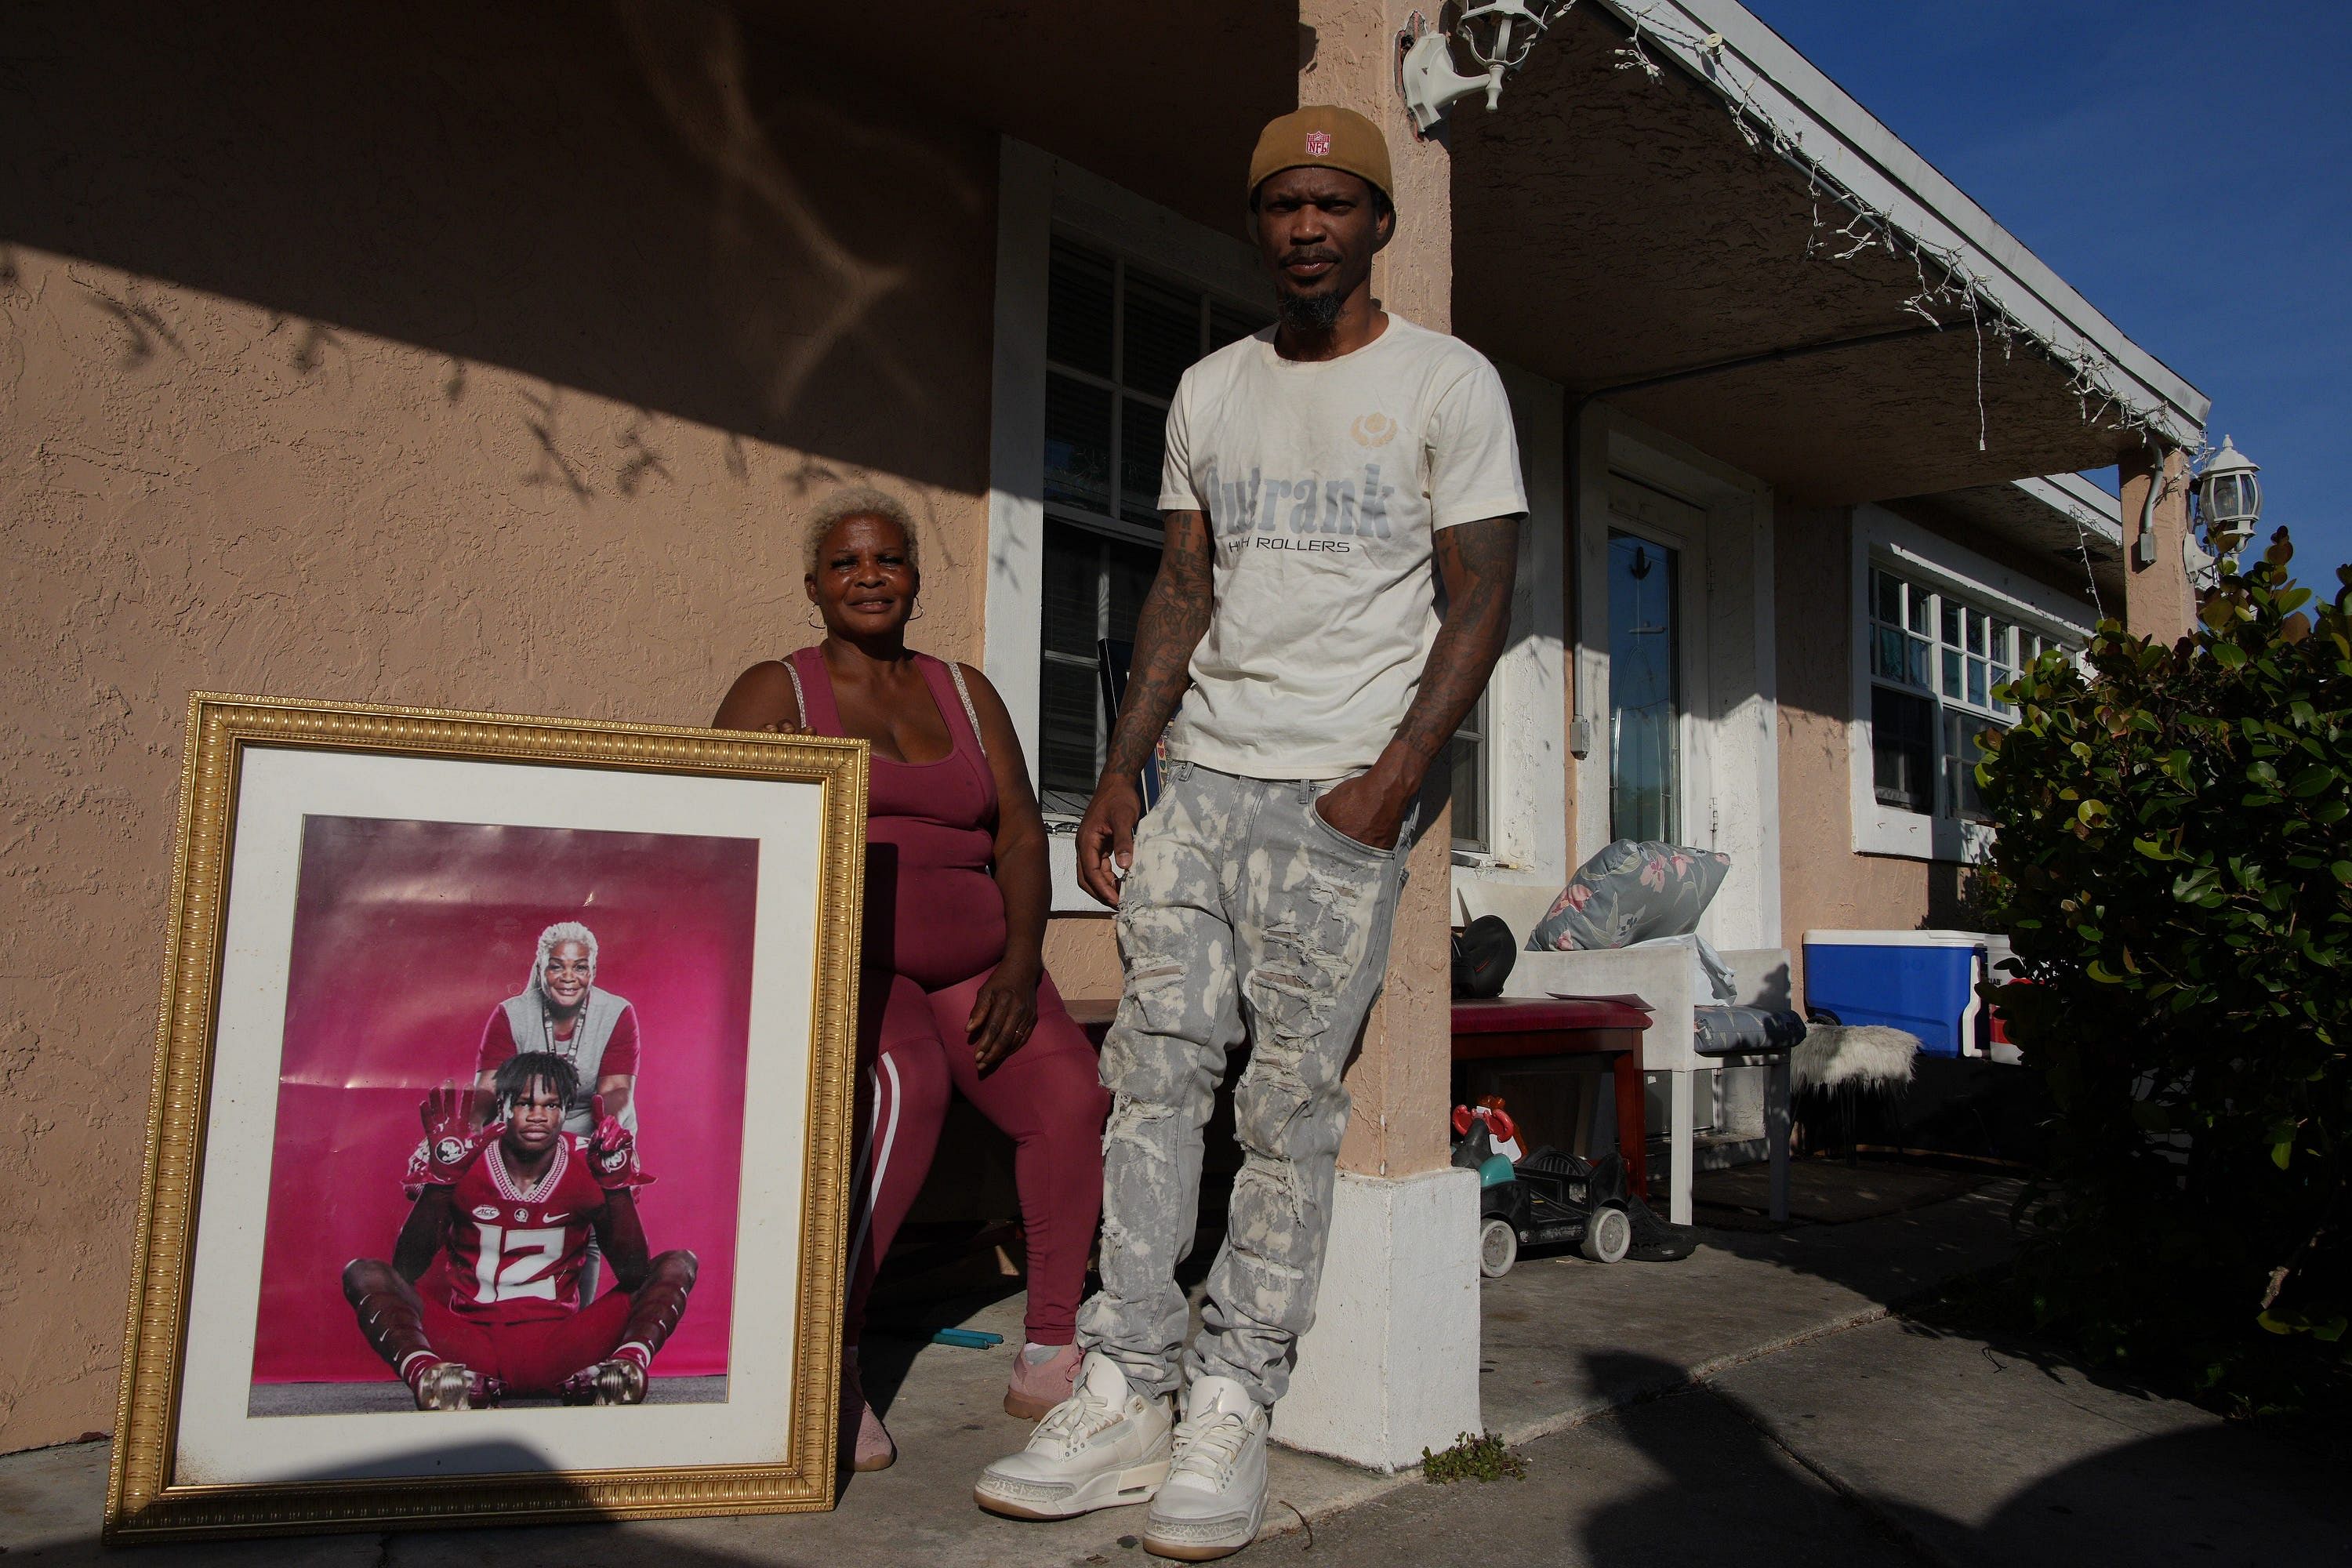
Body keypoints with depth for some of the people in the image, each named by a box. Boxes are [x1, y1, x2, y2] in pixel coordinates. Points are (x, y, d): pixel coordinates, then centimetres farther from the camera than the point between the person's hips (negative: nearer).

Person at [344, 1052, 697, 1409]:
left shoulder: (588, 1165, 0)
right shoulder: (465, 1162, -1)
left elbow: (634, 1274, -5)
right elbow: (405, 1271, -8)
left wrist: (617, 1181, -15)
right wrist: (442, 1176, -17)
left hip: (557, 1352, 1)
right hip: (469, 1346, 0)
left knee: (678, 1266, -13)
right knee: (362, 1273, -16)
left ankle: (628, 1364, -43)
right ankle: (427, 1373, -45)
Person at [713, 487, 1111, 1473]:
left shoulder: (965, 693, 18)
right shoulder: (775, 693, 6)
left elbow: (1021, 835, 10)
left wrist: (1019, 964, -6)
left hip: (972, 962, 4)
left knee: (1074, 1095, -19)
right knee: (906, 1088, -33)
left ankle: (1050, 1356, -7)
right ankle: (827, 1365, -25)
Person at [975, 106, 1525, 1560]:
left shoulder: (1449, 383, 3)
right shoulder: (1210, 391, 17)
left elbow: (1482, 605, -2)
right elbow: (1185, 592, 16)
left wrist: (1388, 784, -13)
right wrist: (1120, 770, 6)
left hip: (1343, 797, -4)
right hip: (1201, 778, 5)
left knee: (1291, 1107, -3)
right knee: (1156, 1073, 0)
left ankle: (1232, 1411, 8)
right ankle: (1128, 1397, 7)